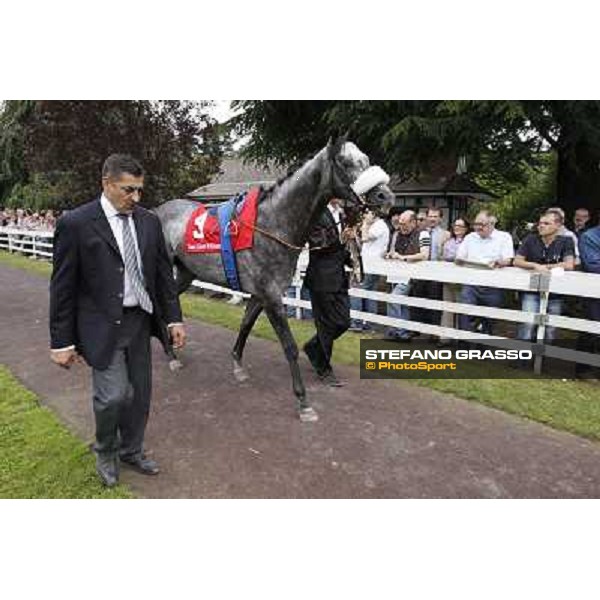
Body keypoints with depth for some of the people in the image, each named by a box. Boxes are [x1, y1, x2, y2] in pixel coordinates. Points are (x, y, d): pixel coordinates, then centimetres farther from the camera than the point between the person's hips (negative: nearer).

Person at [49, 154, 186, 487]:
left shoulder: (149, 221, 4)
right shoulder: (76, 223, -10)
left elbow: (164, 273, 8)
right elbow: (63, 288, -8)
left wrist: (174, 318, 4)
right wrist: (61, 341, -7)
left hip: (141, 322, 5)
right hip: (102, 325, -5)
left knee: (140, 393, 12)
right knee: (114, 395, -10)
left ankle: (131, 451, 36)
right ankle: (106, 452, 22)